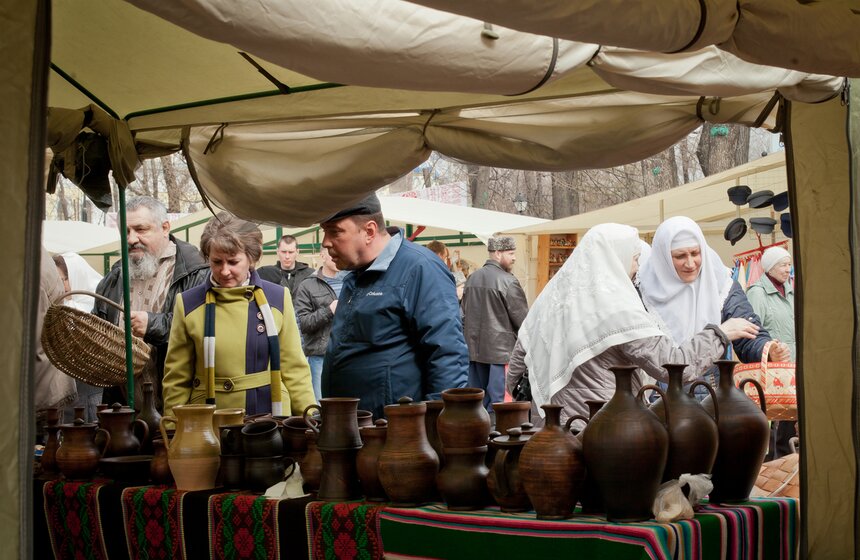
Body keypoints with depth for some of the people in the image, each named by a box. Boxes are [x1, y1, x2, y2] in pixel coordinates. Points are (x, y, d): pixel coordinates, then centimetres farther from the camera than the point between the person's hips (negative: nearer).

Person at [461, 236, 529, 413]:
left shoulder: (472, 278, 10)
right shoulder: (507, 281, -12)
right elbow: (522, 318, -9)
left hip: (475, 348, 7)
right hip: (501, 349, -7)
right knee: (498, 399, -5)